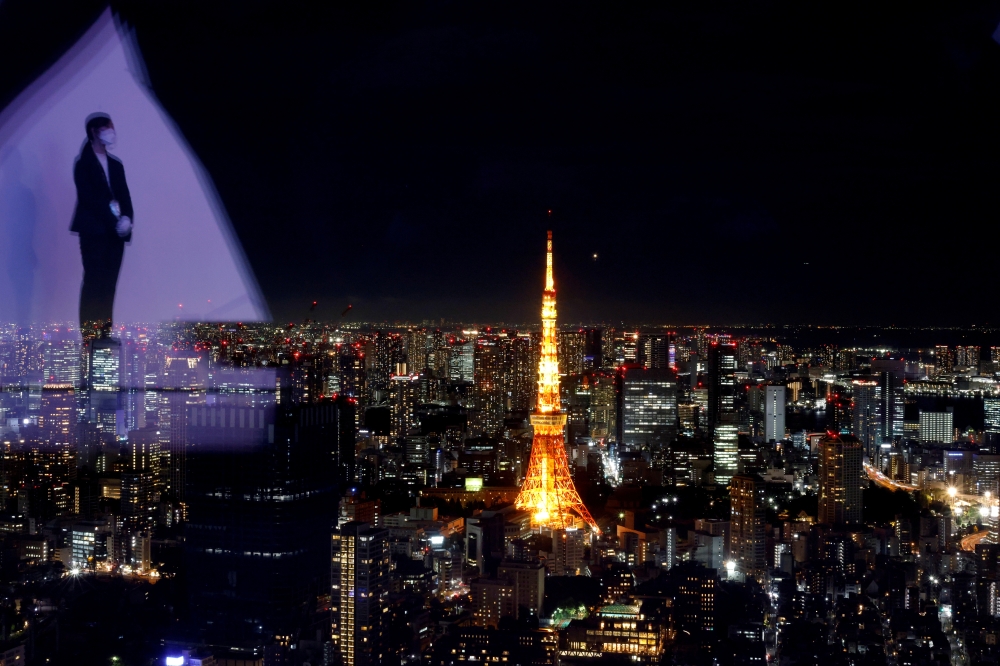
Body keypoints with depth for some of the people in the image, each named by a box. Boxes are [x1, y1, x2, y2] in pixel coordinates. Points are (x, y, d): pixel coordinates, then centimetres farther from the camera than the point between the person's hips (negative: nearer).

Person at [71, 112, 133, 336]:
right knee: (94, 280, -10)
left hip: (116, 231, 6)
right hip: (94, 230, -6)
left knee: (109, 283, 2)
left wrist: (126, 218, -7)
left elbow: (124, 196, 12)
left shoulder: (116, 164, 18)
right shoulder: (84, 163, 0)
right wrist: (114, 222, -14)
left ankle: (104, 332, 3)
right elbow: (90, 198, -9)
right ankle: (88, 334, -10)